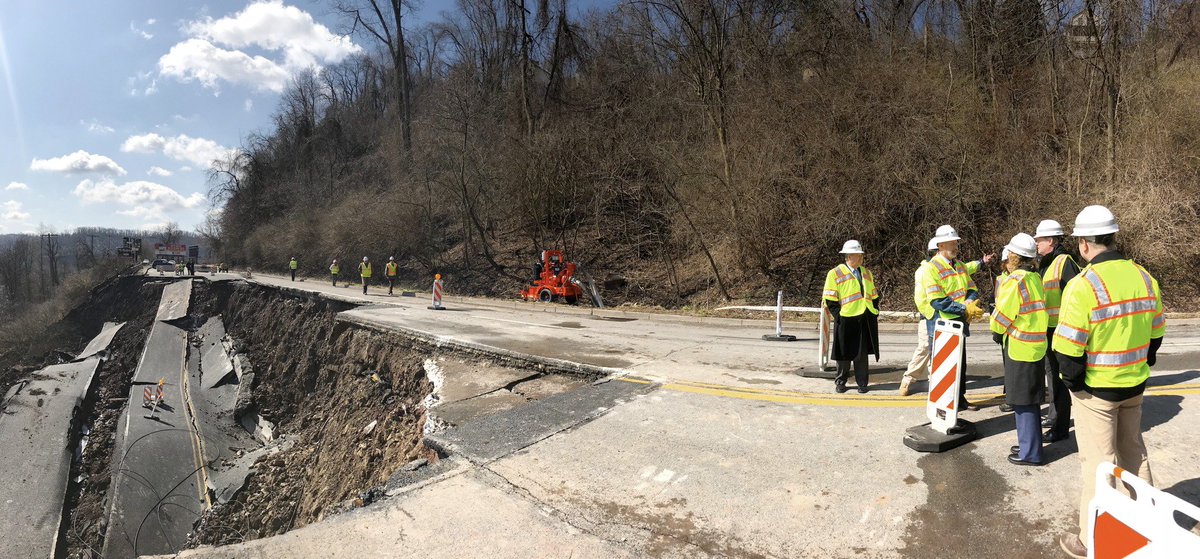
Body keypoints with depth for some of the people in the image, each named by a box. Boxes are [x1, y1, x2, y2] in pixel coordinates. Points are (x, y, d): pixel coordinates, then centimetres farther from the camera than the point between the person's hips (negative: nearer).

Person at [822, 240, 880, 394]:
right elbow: (830, 300, -4)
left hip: (866, 319, 4)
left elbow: (873, 296, 21)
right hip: (846, 320, -4)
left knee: (862, 353, 8)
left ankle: (862, 383, 18)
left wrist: (875, 312, 11)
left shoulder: (867, 273, 15)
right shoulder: (835, 274, -3)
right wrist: (839, 315, -12)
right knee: (844, 353, 5)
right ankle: (840, 382, 18)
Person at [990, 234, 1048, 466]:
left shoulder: (1015, 280, -18)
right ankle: (1029, 444, 30)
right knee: (1030, 399, 18)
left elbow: (1003, 313, -13)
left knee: (1023, 402, 0)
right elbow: (1032, 309, 13)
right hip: (1035, 345, 9)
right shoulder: (1035, 278, 8)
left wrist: (997, 332, 4)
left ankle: (1030, 453, 9)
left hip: (1019, 347, -9)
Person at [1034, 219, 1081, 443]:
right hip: (1047, 328, 10)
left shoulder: (1064, 262, -16)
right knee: (1051, 372, 20)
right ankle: (1054, 415, 35)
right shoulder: (1046, 264, 14)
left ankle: (1060, 427, 3)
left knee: (1059, 376, -4)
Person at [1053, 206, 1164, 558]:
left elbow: (1067, 347, -22)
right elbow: (1155, 333, 11)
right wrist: (1140, 367, 19)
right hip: (1134, 384, 7)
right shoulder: (1144, 278, 0)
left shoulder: (1083, 285, -23)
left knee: (1098, 462, 4)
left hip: (1096, 390, -7)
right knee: (1133, 453, 23)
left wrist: (1073, 382, -7)